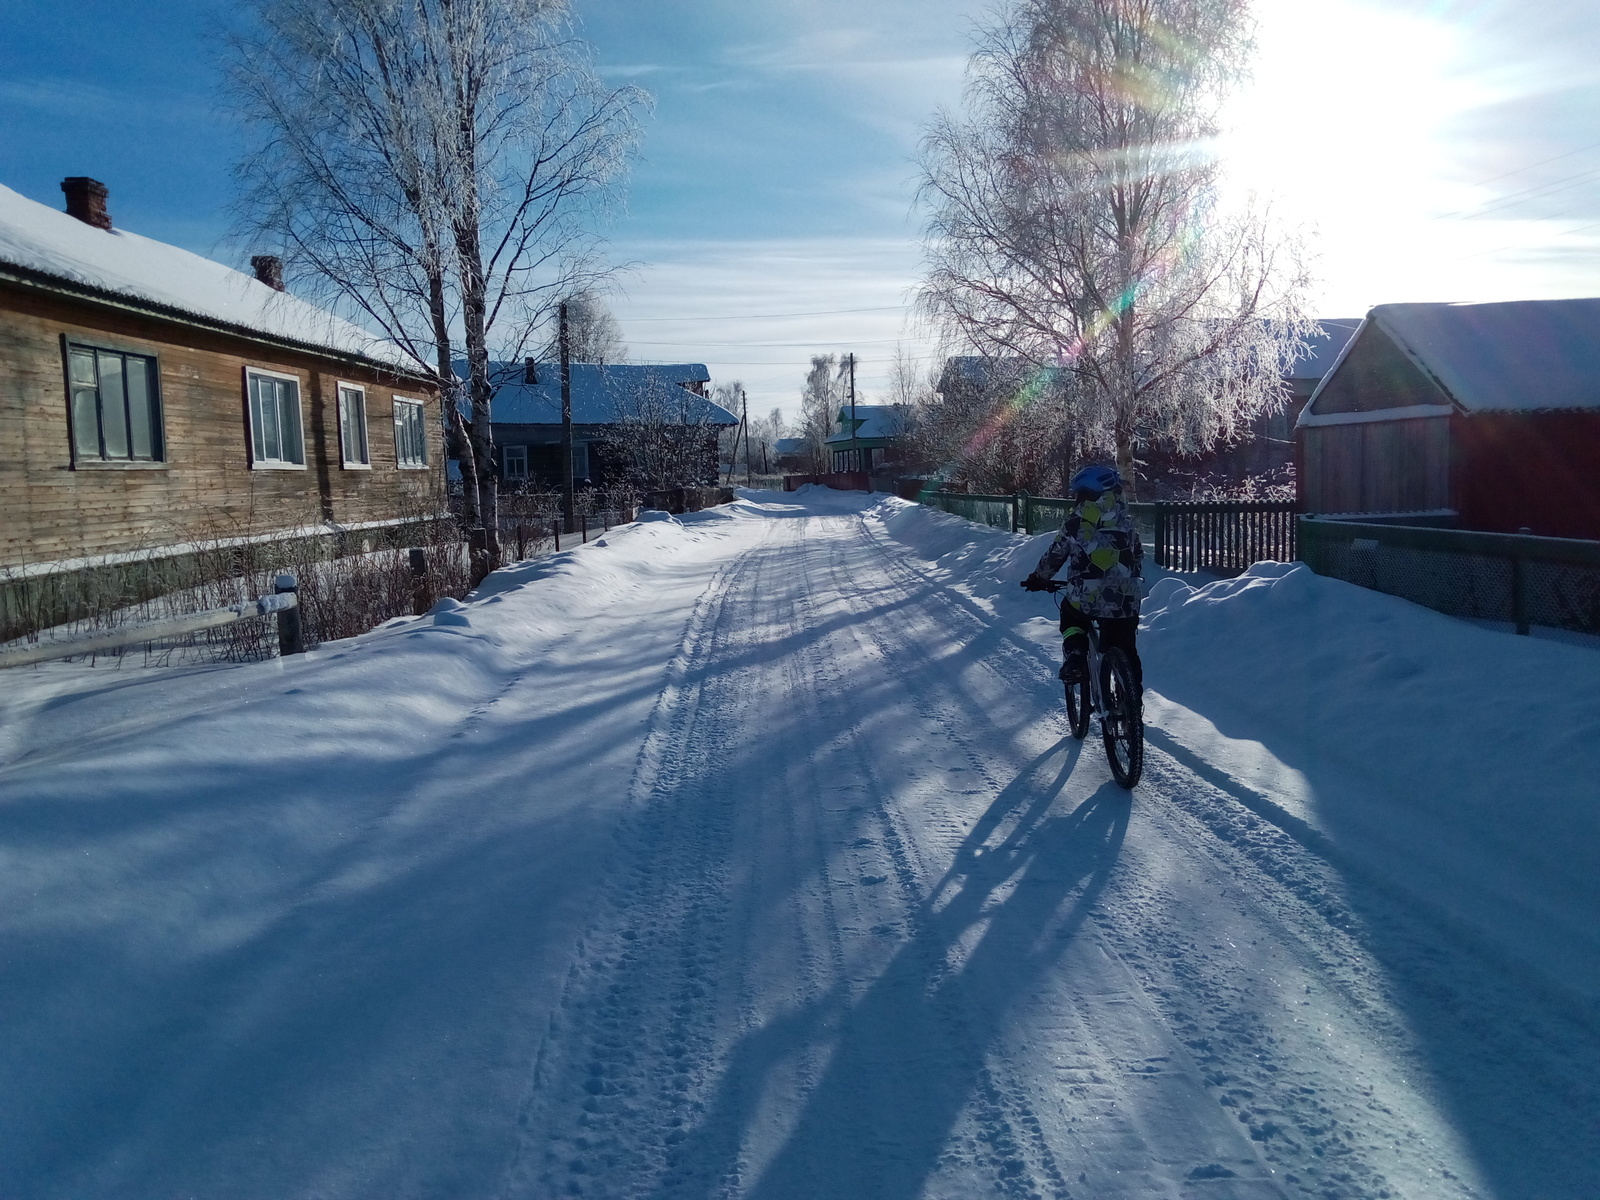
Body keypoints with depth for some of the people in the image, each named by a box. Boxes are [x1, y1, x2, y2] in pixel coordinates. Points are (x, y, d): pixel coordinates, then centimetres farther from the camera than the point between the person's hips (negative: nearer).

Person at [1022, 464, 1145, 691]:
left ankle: (1075, 659, 7)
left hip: (1085, 599, -2)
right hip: (1125, 602, 2)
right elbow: (1138, 555, 21)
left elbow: (1054, 555, 7)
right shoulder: (1125, 522, 10)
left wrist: (1037, 579, 24)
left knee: (1071, 618, 30)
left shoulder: (1075, 521, -1)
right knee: (1125, 650, 17)